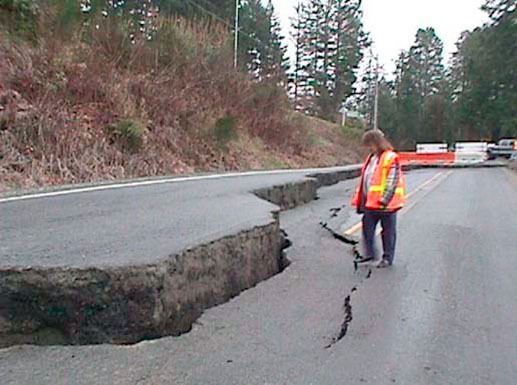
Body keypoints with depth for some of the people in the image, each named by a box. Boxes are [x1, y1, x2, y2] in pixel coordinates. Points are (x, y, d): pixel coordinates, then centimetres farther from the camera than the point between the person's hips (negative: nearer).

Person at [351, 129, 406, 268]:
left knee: (388, 231, 6)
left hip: (385, 203, -8)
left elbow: (392, 182, -17)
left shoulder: (391, 158, -11)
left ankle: (388, 258, 18)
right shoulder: (371, 158, 13)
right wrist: (360, 200, 14)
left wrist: (384, 200, -21)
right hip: (370, 202, 8)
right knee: (367, 229, 9)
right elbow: (364, 180, 17)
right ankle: (371, 256, 20)